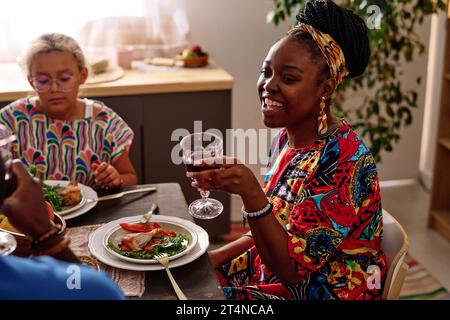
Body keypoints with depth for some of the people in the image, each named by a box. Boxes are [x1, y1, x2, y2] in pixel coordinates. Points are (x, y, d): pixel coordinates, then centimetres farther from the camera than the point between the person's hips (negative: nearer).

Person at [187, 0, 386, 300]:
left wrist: (251, 193, -36)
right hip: (276, 264, 7)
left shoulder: (344, 161, -24)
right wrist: (214, 257, 1)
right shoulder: (286, 138, -1)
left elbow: (292, 269, -25)